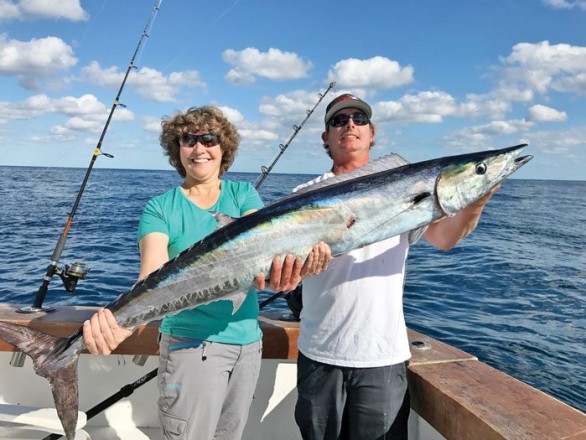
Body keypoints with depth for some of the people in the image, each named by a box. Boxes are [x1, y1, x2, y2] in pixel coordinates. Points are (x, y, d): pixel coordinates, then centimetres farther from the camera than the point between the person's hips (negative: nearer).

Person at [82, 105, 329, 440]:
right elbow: (153, 277, -20)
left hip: (248, 340, 4)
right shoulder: (161, 208, -5)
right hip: (192, 344, -3)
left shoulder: (244, 194, 3)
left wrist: (277, 267, -41)